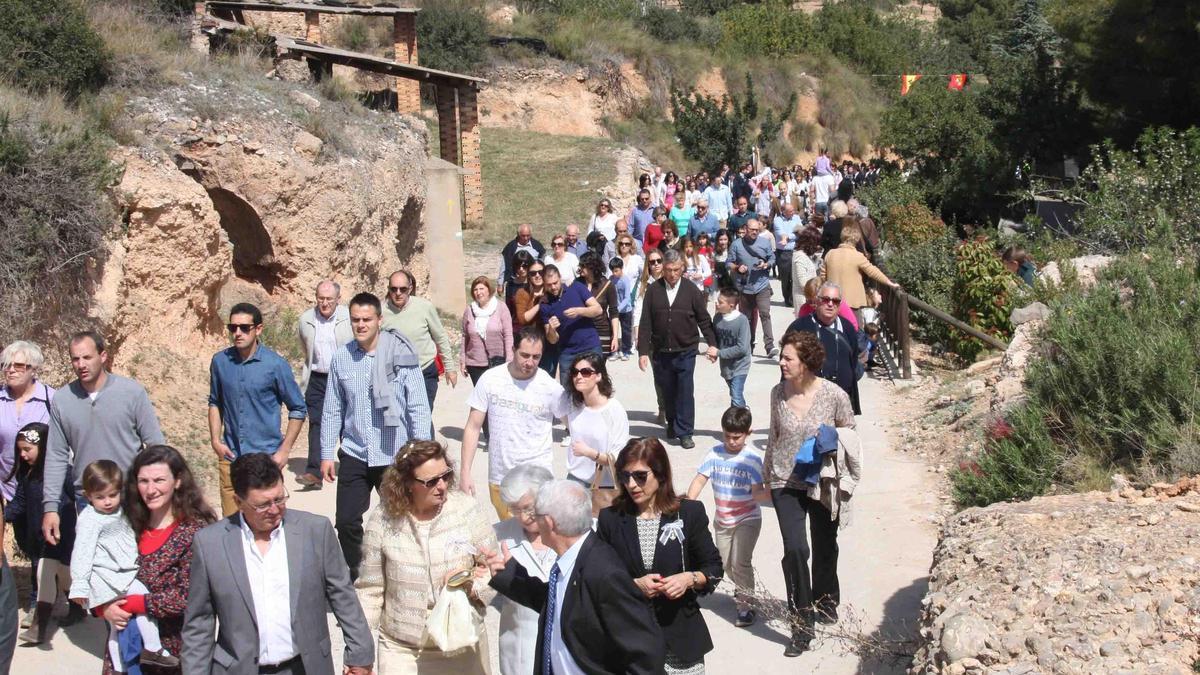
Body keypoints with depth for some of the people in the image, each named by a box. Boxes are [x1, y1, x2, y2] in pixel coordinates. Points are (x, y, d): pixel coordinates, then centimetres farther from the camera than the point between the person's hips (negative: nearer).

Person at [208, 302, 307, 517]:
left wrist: (284, 450, -5)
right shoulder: (220, 361, 2)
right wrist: (215, 440, 5)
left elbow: (298, 409, -1)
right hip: (230, 457, 3)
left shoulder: (275, 365, -8)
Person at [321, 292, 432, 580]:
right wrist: (327, 454, 6)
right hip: (354, 456, 2)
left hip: (394, 456, -2)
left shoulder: (401, 355, -9)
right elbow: (332, 411, 7)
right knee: (346, 522, 5)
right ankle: (351, 581, 25)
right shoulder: (341, 358, 0)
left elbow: (419, 407, -7)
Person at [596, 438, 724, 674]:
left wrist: (690, 579, -14)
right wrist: (633, 585, -13)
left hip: (679, 635, 0)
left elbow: (714, 568, 6)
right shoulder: (610, 519, 1)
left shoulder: (690, 513, -1)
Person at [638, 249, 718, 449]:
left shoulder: (691, 290, -2)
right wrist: (643, 351, -3)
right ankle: (672, 425, 30)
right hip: (661, 352, 1)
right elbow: (645, 323, 0)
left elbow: (704, 319, 5)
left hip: (685, 352, -1)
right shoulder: (653, 290, -1)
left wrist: (712, 343, -3)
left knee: (685, 392, -4)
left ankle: (684, 432, 3)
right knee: (668, 392, 11)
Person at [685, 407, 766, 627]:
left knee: (741, 562, -16)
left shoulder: (754, 457, -15)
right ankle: (741, 590, 45)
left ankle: (746, 605, -2)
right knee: (726, 564, 16)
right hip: (722, 520, 4)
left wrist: (769, 493, -39)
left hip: (747, 519, -4)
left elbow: (757, 492, -17)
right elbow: (700, 480, -7)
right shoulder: (716, 453, -7)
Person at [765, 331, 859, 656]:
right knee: (795, 549, -12)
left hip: (823, 485, -1)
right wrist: (767, 474, 17)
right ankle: (802, 623, -1)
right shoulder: (778, 392, -5)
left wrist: (844, 480, -9)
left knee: (825, 549, 16)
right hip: (786, 483, 1)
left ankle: (825, 602, 44)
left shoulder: (834, 395, -14)